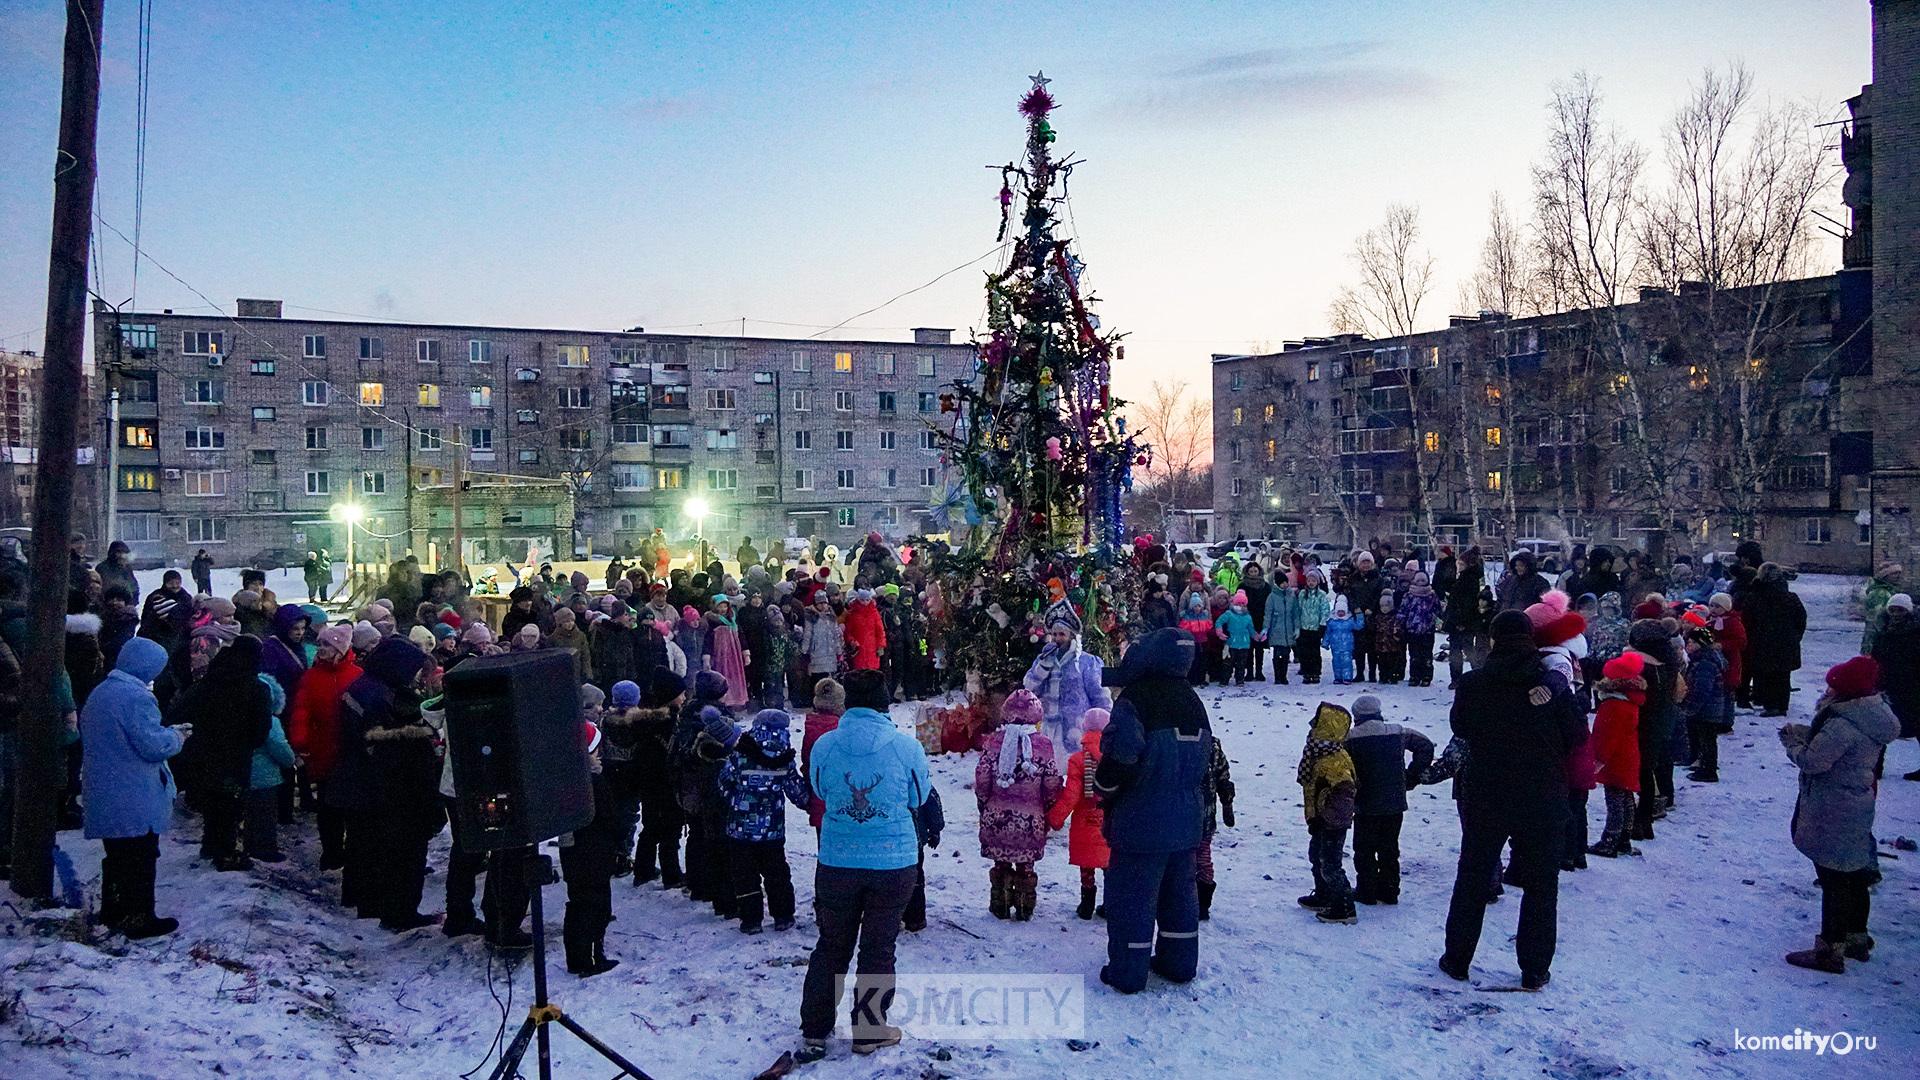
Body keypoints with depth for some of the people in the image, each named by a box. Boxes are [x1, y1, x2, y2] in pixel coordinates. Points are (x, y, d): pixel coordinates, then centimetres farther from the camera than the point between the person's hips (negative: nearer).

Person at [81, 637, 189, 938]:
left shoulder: (100, 693, 11)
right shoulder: (136, 696, -20)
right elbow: (151, 744, -24)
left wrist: (167, 731, 14)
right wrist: (176, 737, -4)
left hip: (105, 797, 9)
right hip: (137, 799, -9)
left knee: (117, 855, 19)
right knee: (141, 857, 1)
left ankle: (112, 911, 28)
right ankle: (139, 919, 7)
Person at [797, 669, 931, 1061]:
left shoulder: (823, 745, -9)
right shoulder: (907, 746, -13)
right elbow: (919, 797, 2)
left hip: (836, 862, 1)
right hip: (894, 863, -1)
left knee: (831, 947, 16)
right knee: (879, 949, 13)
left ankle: (814, 1032, 21)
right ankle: (869, 1032, 23)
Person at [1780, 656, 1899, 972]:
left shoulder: (1843, 723, -26)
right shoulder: (1871, 717, 5)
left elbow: (1813, 760, -24)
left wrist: (1793, 742, -6)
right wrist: (1803, 733, 0)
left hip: (1832, 815, -10)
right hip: (1858, 807, 10)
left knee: (1834, 880, -2)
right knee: (1854, 875, 21)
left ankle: (1830, 949, 4)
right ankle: (1856, 937, 35)